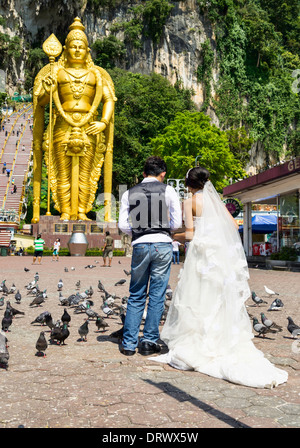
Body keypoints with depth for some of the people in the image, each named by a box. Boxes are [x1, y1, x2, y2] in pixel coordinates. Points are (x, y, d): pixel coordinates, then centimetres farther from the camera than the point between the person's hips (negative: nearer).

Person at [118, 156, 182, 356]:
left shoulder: (129, 193, 8)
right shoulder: (168, 190, 2)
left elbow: (123, 225, 2)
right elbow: (177, 223, 1)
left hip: (140, 245, 2)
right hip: (163, 244, -1)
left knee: (136, 296, 11)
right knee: (157, 295, 7)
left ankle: (129, 343, 11)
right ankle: (150, 341, 11)